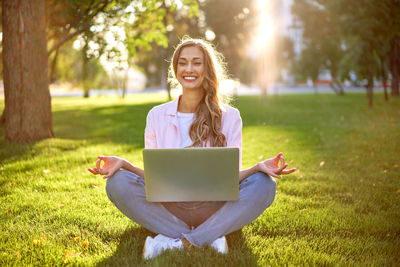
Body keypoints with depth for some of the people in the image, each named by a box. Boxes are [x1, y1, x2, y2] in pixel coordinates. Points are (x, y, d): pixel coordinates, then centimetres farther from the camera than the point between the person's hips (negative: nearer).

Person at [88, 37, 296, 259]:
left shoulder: (229, 117, 3)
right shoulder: (157, 116, 7)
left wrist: (259, 167, -22)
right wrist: (124, 164, -17)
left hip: (214, 206, 0)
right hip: (168, 209, 1)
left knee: (264, 184, -27)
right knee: (118, 183, -24)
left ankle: (174, 242, -27)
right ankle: (208, 239, -23)